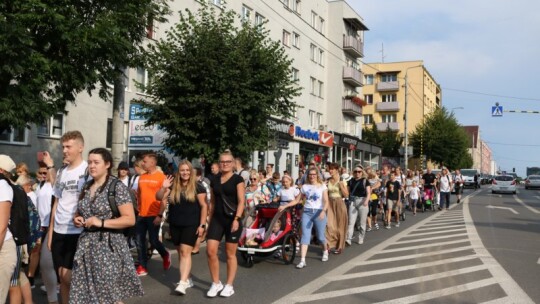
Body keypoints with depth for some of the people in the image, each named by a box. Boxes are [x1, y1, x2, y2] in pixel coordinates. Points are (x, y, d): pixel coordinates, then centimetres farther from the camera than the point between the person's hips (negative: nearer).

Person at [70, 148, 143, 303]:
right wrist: (76, 219, 2)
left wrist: (101, 223, -20)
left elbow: (130, 219, -14)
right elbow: (79, 213, 25)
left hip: (108, 247, -6)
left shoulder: (117, 187, -9)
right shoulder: (86, 187, 11)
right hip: (86, 246, 6)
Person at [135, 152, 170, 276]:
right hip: (141, 214, 6)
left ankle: (165, 255, 29)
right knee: (140, 242, 6)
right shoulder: (142, 177, 10)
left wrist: (160, 215, -15)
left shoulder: (161, 176, -9)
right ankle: (142, 267, 16)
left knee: (153, 241, 0)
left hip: (154, 215, -6)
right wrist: (137, 209, 12)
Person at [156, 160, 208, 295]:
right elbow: (159, 198, 2)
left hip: (191, 224, -5)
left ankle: (182, 283, -12)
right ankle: (187, 279, 25)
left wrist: (202, 225, -10)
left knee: (185, 252, -11)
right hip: (175, 224, 5)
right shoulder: (173, 185, 4)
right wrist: (164, 188, -17)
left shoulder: (197, 186, -6)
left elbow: (204, 206, -5)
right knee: (180, 252, 12)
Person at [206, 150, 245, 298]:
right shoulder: (214, 181, 10)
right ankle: (216, 283, 12)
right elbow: (213, 202, 15)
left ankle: (229, 285, 17)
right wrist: (209, 220, 13)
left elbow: (241, 201, -9)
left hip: (232, 219, -4)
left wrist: (237, 219, -19)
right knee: (210, 251, -5)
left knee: (230, 254, 4)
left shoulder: (237, 179, -3)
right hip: (217, 219, 4)